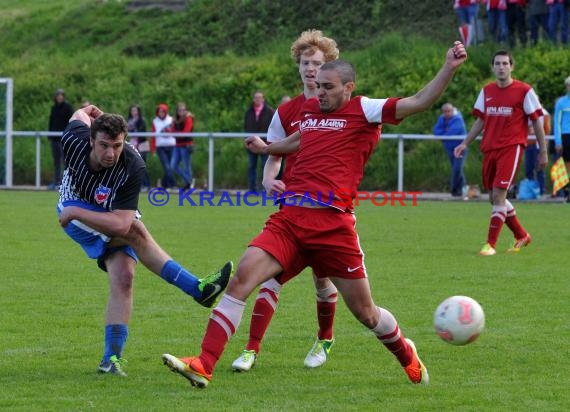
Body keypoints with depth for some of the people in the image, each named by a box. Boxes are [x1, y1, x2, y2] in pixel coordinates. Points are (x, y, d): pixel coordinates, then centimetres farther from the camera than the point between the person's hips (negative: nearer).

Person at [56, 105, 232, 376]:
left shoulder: (133, 168, -32)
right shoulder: (74, 141, -26)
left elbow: (119, 222, -36)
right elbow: (80, 115, 0)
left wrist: (76, 213, -36)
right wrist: (86, 113, 23)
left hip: (111, 222, 1)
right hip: (73, 215, -1)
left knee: (123, 277, -22)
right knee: (135, 230, -28)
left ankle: (112, 358, -18)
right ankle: (195, 288, -28)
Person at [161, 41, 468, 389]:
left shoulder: (363, 110, 2)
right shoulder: (309, 110, 19)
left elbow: (419, 102, -6)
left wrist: (449, 69, -18)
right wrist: (267, 149, 56)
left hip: (333, 224, -4)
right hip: (290, 219, 4)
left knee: (365, 312, 6)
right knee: (243, 276, -17)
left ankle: (407, 354, 38)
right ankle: (203, 366, -20)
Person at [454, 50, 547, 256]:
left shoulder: (524, 91, -4)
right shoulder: (486, 91, 10)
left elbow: (537, 121, 0)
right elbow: (480, 121, 18)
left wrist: (543, 151, 0)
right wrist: (465, 143, 9)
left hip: (511, 147, -6)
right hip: (489, 148, 6)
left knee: (498, 195, -16)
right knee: (495, 198, 10)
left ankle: (491, 244, -12)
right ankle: (521, 236, 29)